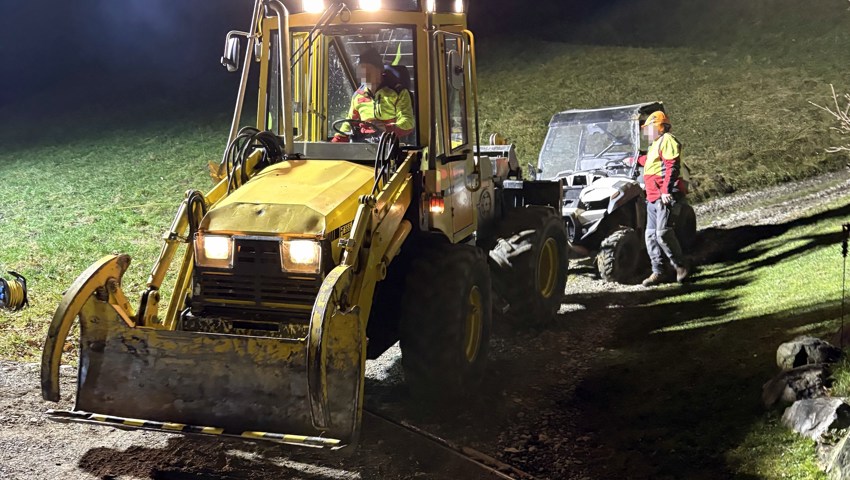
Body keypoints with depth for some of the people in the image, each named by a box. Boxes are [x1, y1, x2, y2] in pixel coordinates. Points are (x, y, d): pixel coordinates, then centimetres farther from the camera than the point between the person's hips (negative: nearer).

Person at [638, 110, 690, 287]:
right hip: (653, 197, 10)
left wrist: (666, 190, -27)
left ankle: (681, 266, -4)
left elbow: (672, 167, -19)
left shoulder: (667, 141, -7)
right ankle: (657, 272, 5)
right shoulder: (655, 145, 25)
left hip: (667, 196, -10)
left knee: (663, 233, -17)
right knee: (651, 235, 4)